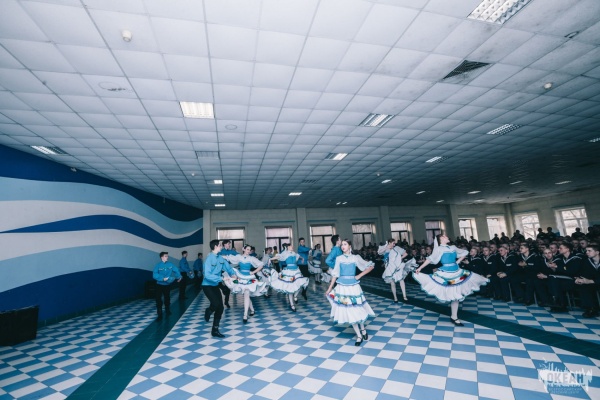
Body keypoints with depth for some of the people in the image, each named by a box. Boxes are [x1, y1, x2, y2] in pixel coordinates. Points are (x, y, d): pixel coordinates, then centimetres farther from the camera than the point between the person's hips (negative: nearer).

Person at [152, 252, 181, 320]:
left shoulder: (170, 265, -5)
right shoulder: (158, 265, -15)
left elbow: (176, 271, -1)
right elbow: (155, 275, -25)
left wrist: (179, 276, -11)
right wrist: (163, 278, -34)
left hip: (167, 285, 3)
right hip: (159, 285, -2)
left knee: (167, 298, 17)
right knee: (159, 300, -6)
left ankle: (167, 311, 39)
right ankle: (160, 315, 6)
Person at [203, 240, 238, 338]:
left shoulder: (220, 258, -1)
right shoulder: (209, 258, -20)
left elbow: (228, 267, 7)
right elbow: (207, 275, -27)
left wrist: (233, 274, -14)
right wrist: (221, 279, -31)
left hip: (215, 285, 7)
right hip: (207, 285, -7)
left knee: (220, 308, 5)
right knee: (216, 304, -22)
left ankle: (215, 330, 19)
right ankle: (208, 311, 15)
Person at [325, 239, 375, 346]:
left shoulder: (356, 258, -3)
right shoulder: (339, 258, 1)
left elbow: (371, 266, 0)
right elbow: (335, 274, 4)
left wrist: (359, 276, -5)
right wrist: (330, 288, 2)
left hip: (353, 286, -1)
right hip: (342, 287, 2)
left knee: (357, 309, 4)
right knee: (348, 311, 4)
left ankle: (363, 329, 33)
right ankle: (359, 336, 18)